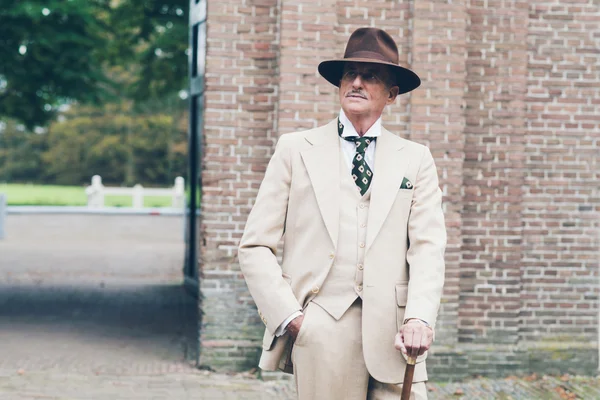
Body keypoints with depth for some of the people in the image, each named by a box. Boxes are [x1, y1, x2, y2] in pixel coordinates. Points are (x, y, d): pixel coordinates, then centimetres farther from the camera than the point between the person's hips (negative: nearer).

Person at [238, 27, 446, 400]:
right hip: (320, 331, -1)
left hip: (393, 334, 1)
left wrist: (419, 317, -16)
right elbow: (255, 247, 5)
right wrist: (288, 315, -6)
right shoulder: (295, 149, 9)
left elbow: (428, 249, 1)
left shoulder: (416, 159, 12)